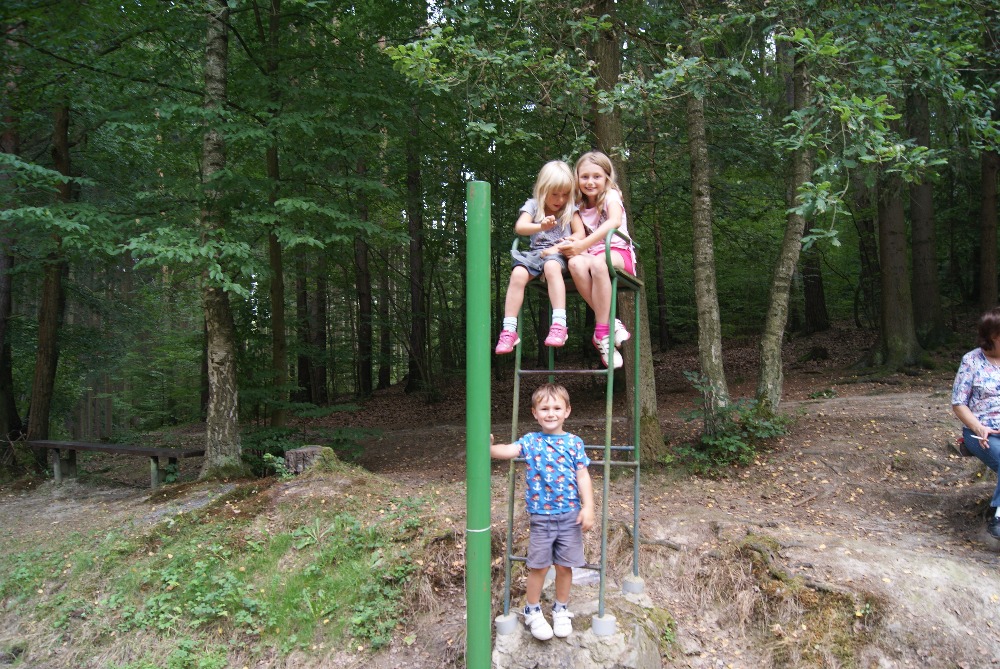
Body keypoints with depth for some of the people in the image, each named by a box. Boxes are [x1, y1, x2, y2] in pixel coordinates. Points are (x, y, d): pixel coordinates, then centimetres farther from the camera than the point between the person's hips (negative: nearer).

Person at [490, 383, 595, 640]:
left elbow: (583, 476, 0)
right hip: (541, 516, -1)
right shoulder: (530, 441, -3)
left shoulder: (574, 443, -1)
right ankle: (532, 611, 28)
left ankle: (561, 610, 33)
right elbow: (509, 450, -20)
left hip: (570, 516, 1)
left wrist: (588, 507, -8)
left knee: (565, 566, 11)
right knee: (538, 566, 7)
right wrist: (489, 448, -40)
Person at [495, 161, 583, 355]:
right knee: (518, 274, -29)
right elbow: (519, 227, -10)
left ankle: (559, 324, -45)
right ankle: (509, 330, -27)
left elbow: (580, 233, 2)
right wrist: (540, 226, -30)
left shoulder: (569, 209, 10)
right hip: (536, 252, 2)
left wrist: (558, 247, -12)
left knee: (551, 266, -38)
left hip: (559, 253, -2)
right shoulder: (533, 205, 8)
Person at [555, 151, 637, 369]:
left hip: (618, 251, -4)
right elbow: (579, 237, 8)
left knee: (598, 263, -40)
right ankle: (610, 323, -30)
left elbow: (615, 221, -22)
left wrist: (583, 245, -31)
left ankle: (601, 332, -35)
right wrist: (573, 247, -18)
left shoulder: (611, 196, 0)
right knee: (575, 263, -34)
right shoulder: (579, 206, 16)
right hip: (591, 253, 4)